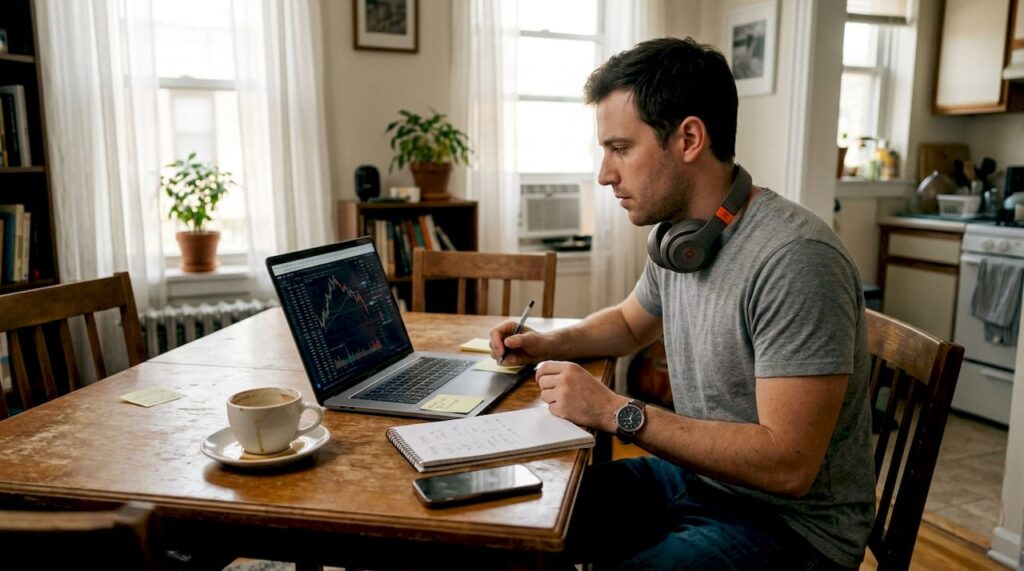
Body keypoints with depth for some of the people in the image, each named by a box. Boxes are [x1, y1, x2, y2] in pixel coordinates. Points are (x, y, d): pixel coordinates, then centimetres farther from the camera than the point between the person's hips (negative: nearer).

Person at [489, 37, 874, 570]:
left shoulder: (795, 259, -26)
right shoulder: (675, 235, 1)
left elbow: (788, 465, -28)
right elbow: (631, 322, 21)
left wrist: (618, 412, -25)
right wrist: (550, 344, 3)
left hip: (790, 522, -7)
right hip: (694, 478, 8)